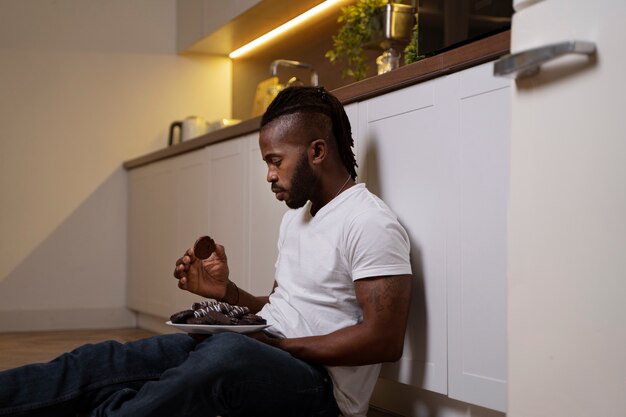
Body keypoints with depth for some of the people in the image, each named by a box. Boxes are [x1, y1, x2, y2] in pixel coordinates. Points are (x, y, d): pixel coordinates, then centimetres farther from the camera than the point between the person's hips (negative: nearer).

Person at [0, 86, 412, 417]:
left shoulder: (370, 223, -11)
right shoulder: (296, 217, 19)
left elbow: (384, 340, -19)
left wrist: (276, 345, -18)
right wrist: (226, 291, 4)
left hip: (319, 384, -8)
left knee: (229, 353, -42)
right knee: (101, 360, -8)